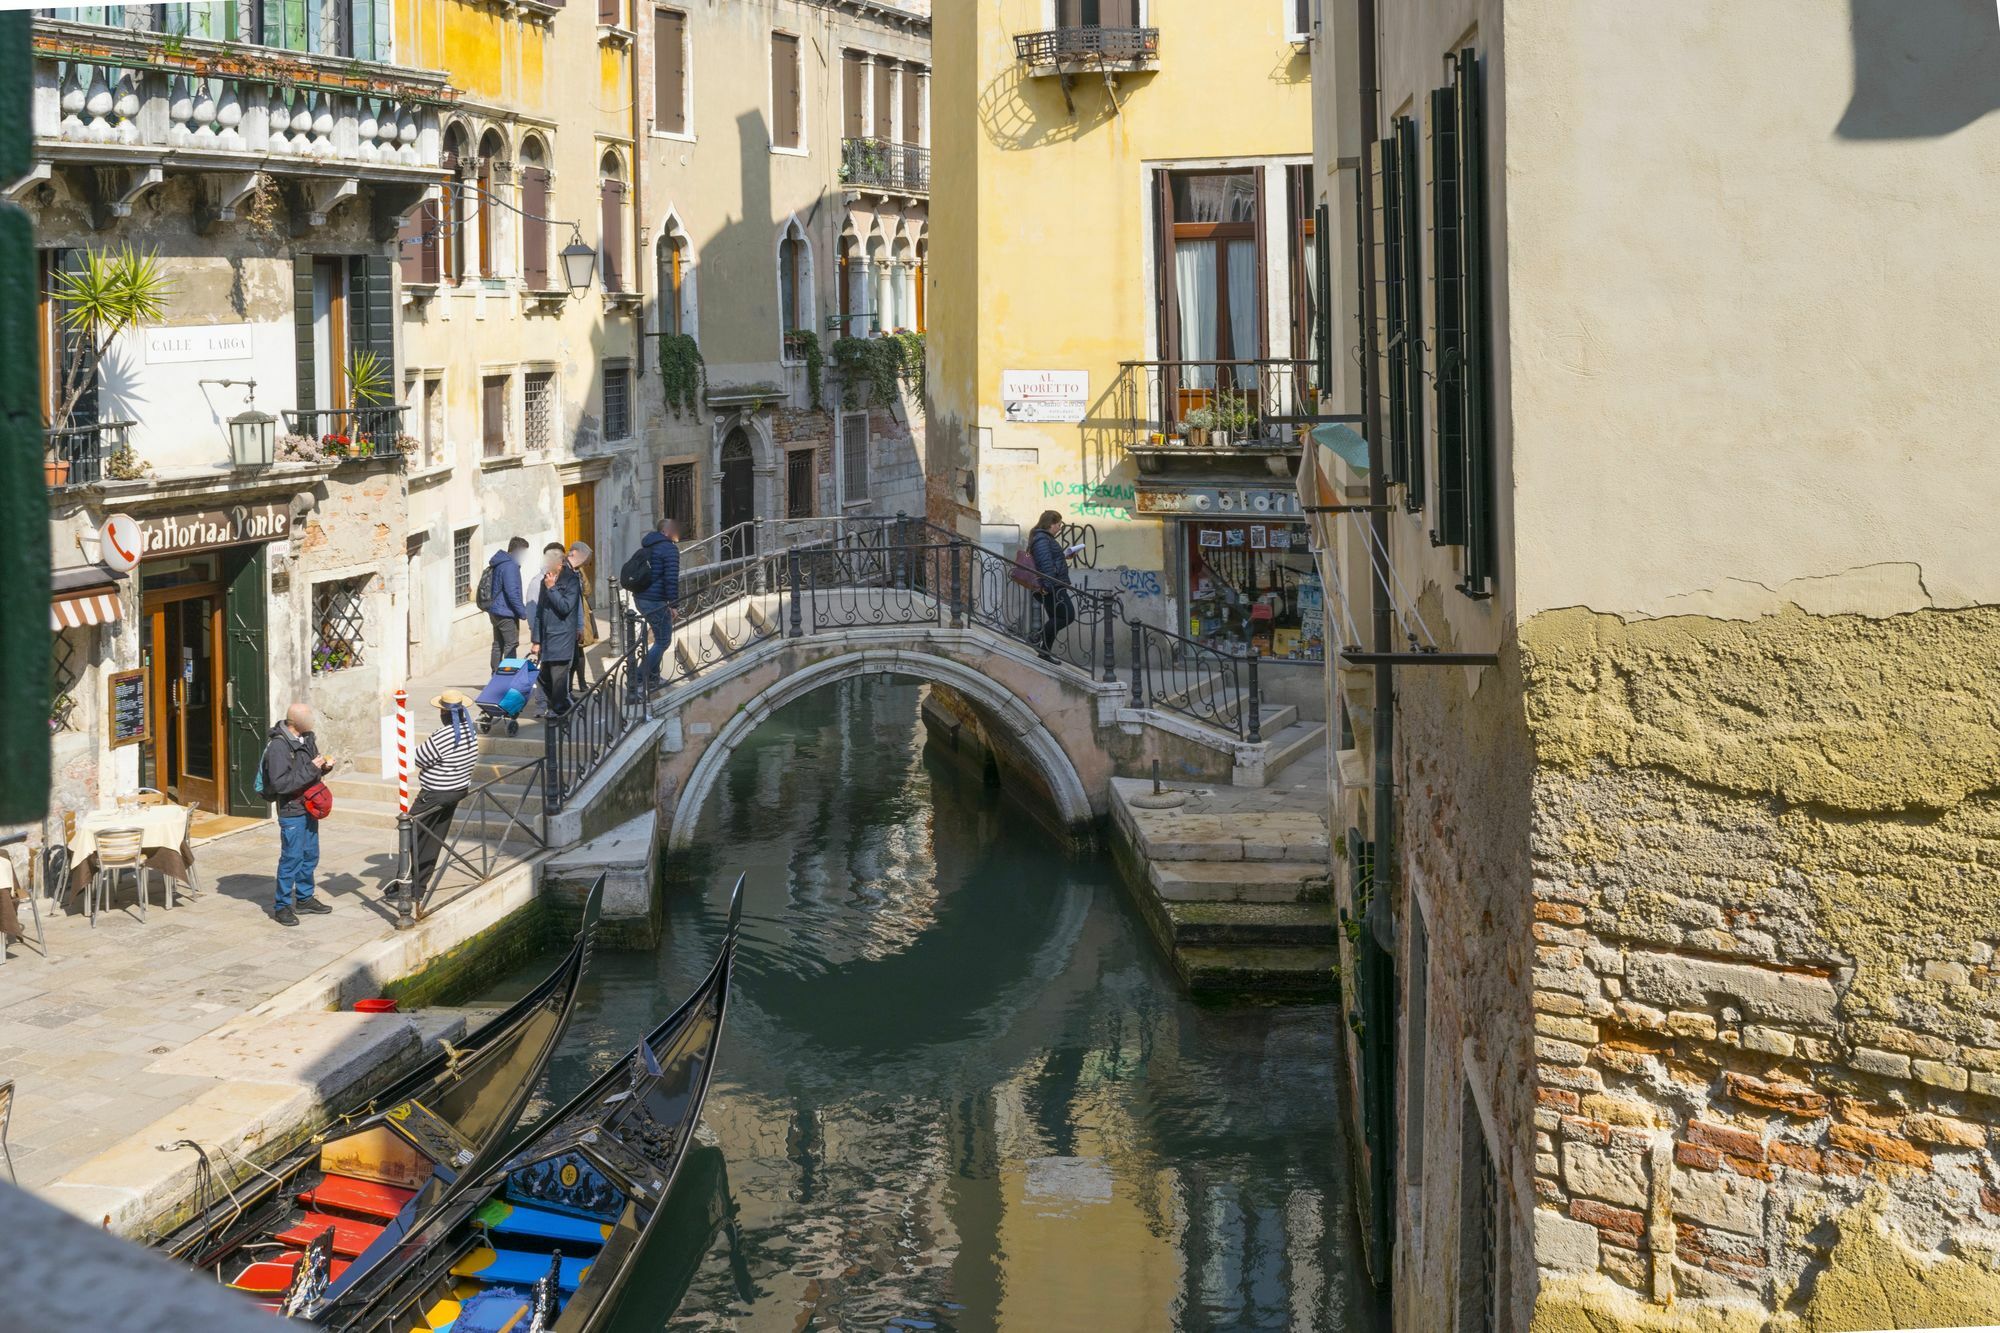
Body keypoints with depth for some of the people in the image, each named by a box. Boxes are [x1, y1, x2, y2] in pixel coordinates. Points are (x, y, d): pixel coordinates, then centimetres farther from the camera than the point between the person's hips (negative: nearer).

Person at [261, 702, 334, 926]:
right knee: (292, 858, -4)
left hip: (309, 807, 8)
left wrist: (323, 766, -3)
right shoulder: (279, 746, -20)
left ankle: (304, 898, 30)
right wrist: (310, 769, -26)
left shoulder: (307, 738, 5)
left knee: (310, 855, 16)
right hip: (291, 810, -8)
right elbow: (280, 783, -26)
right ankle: (282, 906, 6)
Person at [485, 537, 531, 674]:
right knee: (511, 645, -8)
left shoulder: (499, 564, 15)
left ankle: (496, 676, 19)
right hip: (507, 614, -10)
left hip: (495, 611, 10)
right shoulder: (510, 566, -17)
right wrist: (523, 612, -16)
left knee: (498, 645, 14)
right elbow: (512, 593, -22)